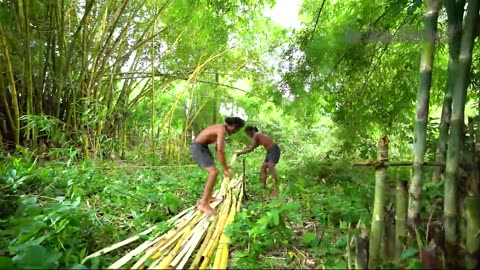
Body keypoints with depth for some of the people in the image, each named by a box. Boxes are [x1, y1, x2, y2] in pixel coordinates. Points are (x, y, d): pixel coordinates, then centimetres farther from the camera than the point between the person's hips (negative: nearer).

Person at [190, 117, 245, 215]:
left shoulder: (221, 128, 14)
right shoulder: (222, 130, -18)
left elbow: (219, 149, 24)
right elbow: (220, 151, -25)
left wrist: (225, 165, 27)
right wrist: (225, 169, -18)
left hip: (202, 147, 11)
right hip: (198, 147, -11)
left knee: (213, 171, 20)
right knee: (214, 172, -22)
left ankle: (208, 197, 32)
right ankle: (204, 204, -23)